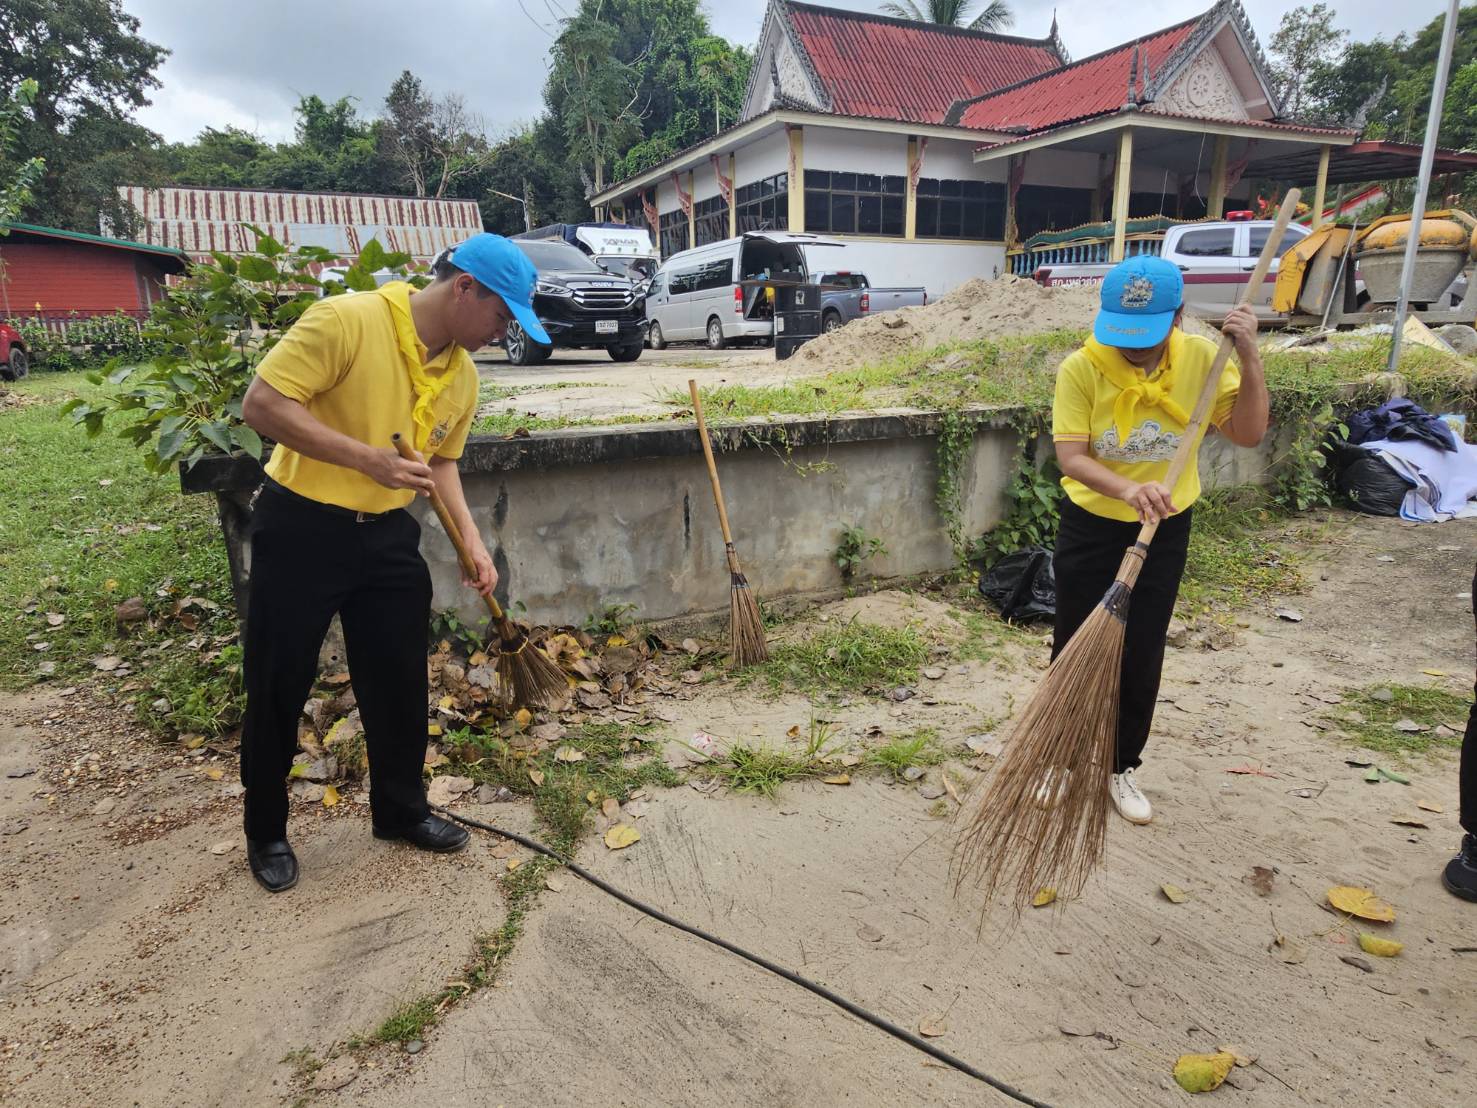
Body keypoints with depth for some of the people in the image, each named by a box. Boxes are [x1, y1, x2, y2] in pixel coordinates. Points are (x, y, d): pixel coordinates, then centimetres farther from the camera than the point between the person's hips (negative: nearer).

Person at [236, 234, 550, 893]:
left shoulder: (463, 374, 3)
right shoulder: (347, 319, -19)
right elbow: (261, 404, -21)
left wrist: (472, 540, 5)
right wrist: (366, 457, -27)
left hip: (388, 535, 6)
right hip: (300, 529, -6)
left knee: (400, 680, 11)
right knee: (278, 685, 7)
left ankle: (400, 808, 33)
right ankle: (265, 832, 28)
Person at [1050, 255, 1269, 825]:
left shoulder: (1201, 357, -11)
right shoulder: (1080, 368, -19)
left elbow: (1248, 433, -9)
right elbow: (1070, 457, -25)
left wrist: (1249, 358, -20)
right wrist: (1129, 489, -42)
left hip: (1166, 530, 2)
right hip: (1090, 527, -1)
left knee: (1142, 658, 9)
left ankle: (1121, 766, 28)